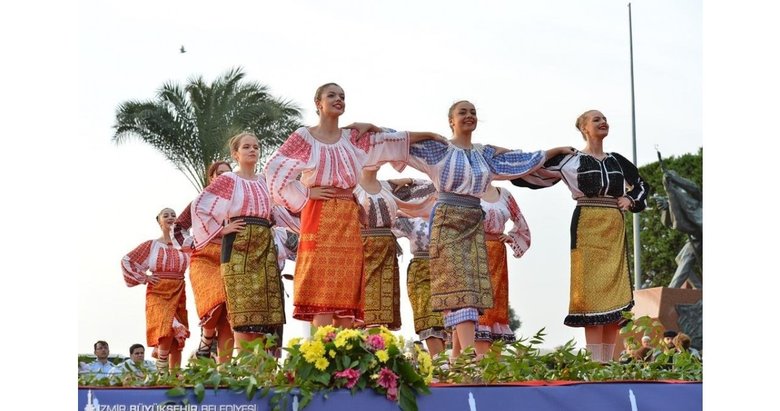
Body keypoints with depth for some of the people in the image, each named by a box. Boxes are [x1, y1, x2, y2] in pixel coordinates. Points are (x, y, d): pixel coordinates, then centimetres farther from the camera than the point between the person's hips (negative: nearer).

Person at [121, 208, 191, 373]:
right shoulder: (151, 245, 5)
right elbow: (126, 260, 8)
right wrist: (143, 278, 1)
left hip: (178, 294, 3)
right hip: (158, 293, -3)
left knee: (178, 338, 0)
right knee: (166, 334, -20)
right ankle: (162, 375, -17)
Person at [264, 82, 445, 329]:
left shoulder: (353, 138, 15)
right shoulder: (304, 137, 3)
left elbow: (395, 141, 19)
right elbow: (274, 169, -5)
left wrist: (431, 135, 16)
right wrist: (306, 193, -7)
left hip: (348, 219, 5)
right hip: (319, 218, -5)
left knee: (347, 297, -1)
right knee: (321, 296, -12)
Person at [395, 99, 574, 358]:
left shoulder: (485, 154, 17)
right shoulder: (439, 149, 1)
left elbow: (524, 161, 25)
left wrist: (556, 151, 27)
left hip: (475, 225, 6)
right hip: (449, 222, -6)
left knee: (474, 288, -2)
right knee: (459, 286, -16)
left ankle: (458, 357, -1)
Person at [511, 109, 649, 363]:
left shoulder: (617, 161, 16)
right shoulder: (570, 159, 3)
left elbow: (641, 185, 29)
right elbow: (535, 173, 4)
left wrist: (631, 200, 11)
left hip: (614, 229, 5)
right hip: (587, 226, -5)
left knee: (614, 292, 0)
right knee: (591, 289, -10)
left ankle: (608, 360, 2)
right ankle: (595, 360, -11)